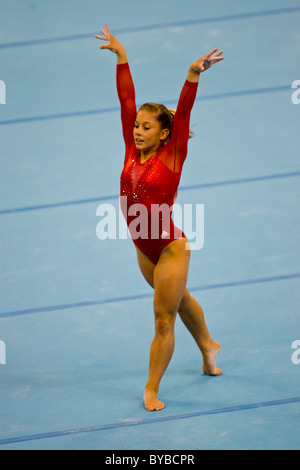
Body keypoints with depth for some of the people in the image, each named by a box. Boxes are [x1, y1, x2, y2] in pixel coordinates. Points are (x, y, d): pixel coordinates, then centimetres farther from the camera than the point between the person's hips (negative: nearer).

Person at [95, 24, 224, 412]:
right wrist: (121, 57, 1)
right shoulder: (133, 154, -2)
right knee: (178, 298, 27)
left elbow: (183, 113, -25)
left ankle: (152, 389, 9)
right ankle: (207, 345, 50)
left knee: (163, 318, 1)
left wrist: (193, 75, -36)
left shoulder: (172, 157, -14)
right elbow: (126, 102, -1)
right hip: (144, 249, 7)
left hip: (170, 247, -7)